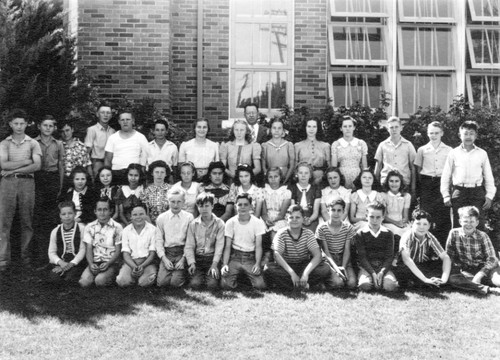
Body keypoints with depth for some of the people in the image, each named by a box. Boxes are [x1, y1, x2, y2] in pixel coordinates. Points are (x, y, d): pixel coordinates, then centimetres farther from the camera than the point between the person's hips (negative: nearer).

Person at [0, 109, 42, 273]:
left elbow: (37, 165, -5)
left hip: (27, 182, 0)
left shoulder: (33, 143, 8)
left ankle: (26, 256, 12)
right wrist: (26, 161, -6)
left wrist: (14, 168, -8)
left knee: (27, 221, 3)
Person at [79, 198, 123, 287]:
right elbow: (89, 249, 4)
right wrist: (91, 264, -15)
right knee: (84, 282, -24)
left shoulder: (117, 228, -2)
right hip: (94, 263, 3)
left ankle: (111, 277, 3)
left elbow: (118, 251, -1)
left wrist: (108, 264, -18)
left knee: (100, 281, -29)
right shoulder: (89, 227, 8)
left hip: (111, 263, -2)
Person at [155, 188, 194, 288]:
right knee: (162, 282, -14)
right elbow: (158, 240, 5)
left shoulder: (189, 217, 2)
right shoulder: (161, 218, 6)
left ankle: (181, 272, 14)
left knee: (175, 282, -18)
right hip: (167, 253, 2)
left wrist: (183, 259, -11)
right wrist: (164, 258, -7)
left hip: (182, 253, -2)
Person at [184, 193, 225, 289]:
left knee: (212, 284, -20)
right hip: (197, 258, 1)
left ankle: (212, 274, 12)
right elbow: (189, 246, 1)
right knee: (194, 284, -19)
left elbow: (219, 246, -7)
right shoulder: (193, 224, 4)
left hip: (212, 258, -1)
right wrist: (191, 263, -14)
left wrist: (214, 264, -17)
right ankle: (201, 276, 13)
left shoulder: (219, 224, -1)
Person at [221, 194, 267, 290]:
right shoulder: (230, 222, 1)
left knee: (260, 285, -22)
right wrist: (225, 264, -15)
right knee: (225, 284, -23)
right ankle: (236, 278, 11)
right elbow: (228, 247, 1)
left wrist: (257, 264, -20)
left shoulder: (258, 222, -1)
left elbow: (258, 246, -4)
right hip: (234, 257, 0)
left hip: (251, 258, 0)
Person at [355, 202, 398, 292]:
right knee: (365, 285, -31)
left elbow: (389, 256, 1)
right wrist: (373, 273, -18)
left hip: (384, 267, 1)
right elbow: (362, 257, -5)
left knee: (391, 286, -28)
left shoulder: (388, 234, 7)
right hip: (366, 267, -1)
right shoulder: (360, 234, 2)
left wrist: (382, 272, -17)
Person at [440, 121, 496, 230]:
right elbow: (445, 176, 7)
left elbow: (488, 177, 11)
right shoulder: (453, 153, 4)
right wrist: (446, 196, 3)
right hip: (458, 191, 0)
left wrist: (489, 196, 3)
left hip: (477, 192, 1)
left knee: (478, 225, -3)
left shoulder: (482, 154, 7)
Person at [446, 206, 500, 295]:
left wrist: (479, 275, -24)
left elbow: (492, 259, -10)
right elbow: (449, 256, 2)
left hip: (483, 268, -1)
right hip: (464, 270, 1)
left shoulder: (482, 236, -5)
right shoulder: (454, 233, -3)